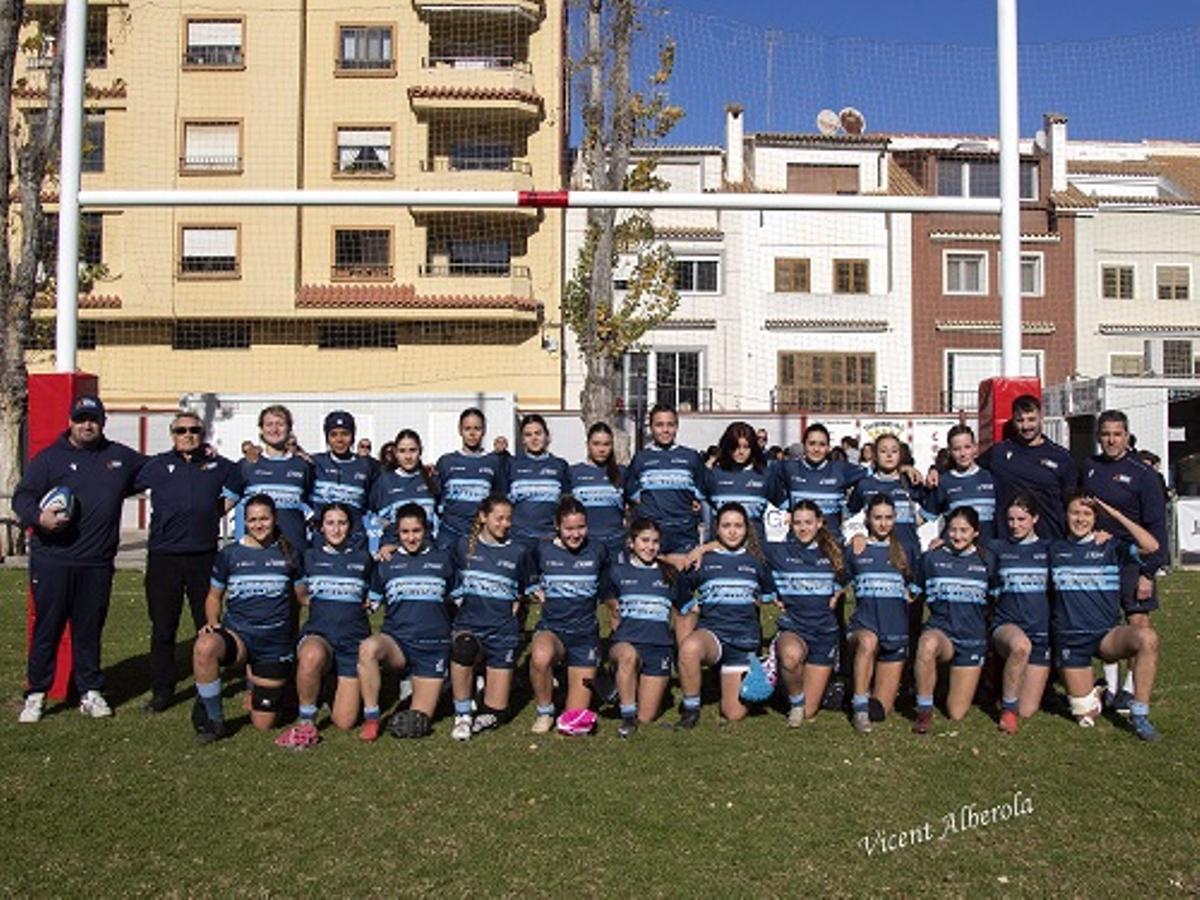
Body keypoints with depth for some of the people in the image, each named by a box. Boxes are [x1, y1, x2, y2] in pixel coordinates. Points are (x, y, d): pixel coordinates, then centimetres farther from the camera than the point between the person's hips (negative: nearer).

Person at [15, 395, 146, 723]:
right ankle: (36, 694, 15)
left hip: (97, 563, 2)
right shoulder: (49, 458, 3)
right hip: (52, 561, -2)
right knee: (47, 627, 4)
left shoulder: (121, 457, 13)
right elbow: (21, 497, 0)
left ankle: (91, 692, 19)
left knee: (90, 630, 10)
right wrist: (38, 516, -21)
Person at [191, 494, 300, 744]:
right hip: (238, 634, 0)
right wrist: (212, 622, -5)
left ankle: (256, 683, 36)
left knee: (263, 725, 1)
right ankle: (213, 719, -16)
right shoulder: (229, 554, 3)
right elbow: (214, 596, 11)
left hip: (276, 645, 0)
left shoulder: (288, 554, 5)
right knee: (204, 647, -38)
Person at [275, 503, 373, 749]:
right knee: (311, 656, -42)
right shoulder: (310, 556, 7)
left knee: (344, 722, -4)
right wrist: (317, 603, 4)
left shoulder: (363, 558, 9)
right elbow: (299, 595, 17)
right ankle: (306, 723, -20)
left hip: (354, 639, 1)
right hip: (318, 633, -1)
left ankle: (337, 687, 29)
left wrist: (362, 605, 4)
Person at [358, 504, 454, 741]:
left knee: (415, 725, -3)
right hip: (396, 641, 0)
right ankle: (371, 719, -19)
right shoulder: (387, 562, 6)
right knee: (368, 648, -37)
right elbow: (371, 601, 11)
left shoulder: (442, 560, 8)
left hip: (434, 646, 0)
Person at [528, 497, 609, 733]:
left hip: (585, 634, 1)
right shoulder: (543, 551, -2)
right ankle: (544, 711, -10)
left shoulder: (597, 551, 0)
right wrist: (534, 592, 0)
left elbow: (608, 590, 14)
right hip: (551, 628, -1)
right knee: (540, 656, -40)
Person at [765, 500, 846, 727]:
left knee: (809, 712, -1)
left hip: (825, 632, 2)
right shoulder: (778, 551, 0)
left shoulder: (833, 553, 8)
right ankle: (795, 700, -10)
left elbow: (841, 582, 25)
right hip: (792, 628, -2)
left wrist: (836, 594, 5)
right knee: (791, 654, -41)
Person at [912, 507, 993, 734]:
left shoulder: (985, 562, 3)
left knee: (956, 714, 1)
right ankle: (924, 710, -24)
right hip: (940, 629, -1)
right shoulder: (932, 559, 0)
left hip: (973, 639, 2)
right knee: (927, 645, -42)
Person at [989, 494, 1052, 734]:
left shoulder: (1048, 549, 11)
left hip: (1041, 631, 2)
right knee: (1020, 645, -41)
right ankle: (1007, 708, -19)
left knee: (1027, 711, -4)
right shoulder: (997, 548, 7)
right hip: (1006, 625, -2)